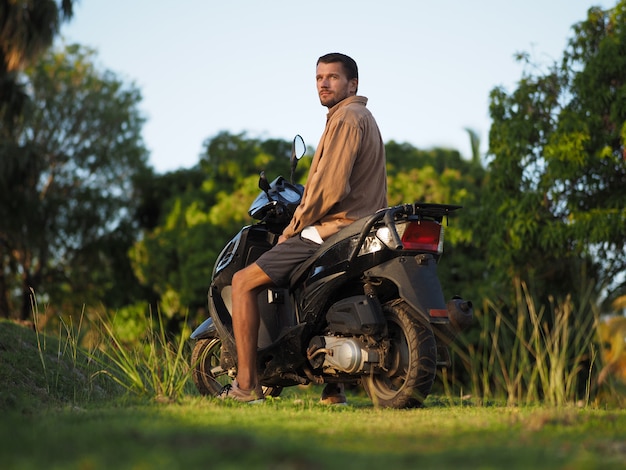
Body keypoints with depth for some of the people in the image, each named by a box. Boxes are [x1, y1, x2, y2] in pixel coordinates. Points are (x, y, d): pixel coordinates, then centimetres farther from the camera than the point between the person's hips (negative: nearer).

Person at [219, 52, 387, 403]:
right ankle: (333, 387, 24)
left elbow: (331, 187, -20)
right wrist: (302, 219, 24)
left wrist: (293, 228, -9)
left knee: (244, 281, -6)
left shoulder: (346, 118, -12)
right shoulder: (364, 117, 21)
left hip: (332, 229, -11)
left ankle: (246, 384, -10)